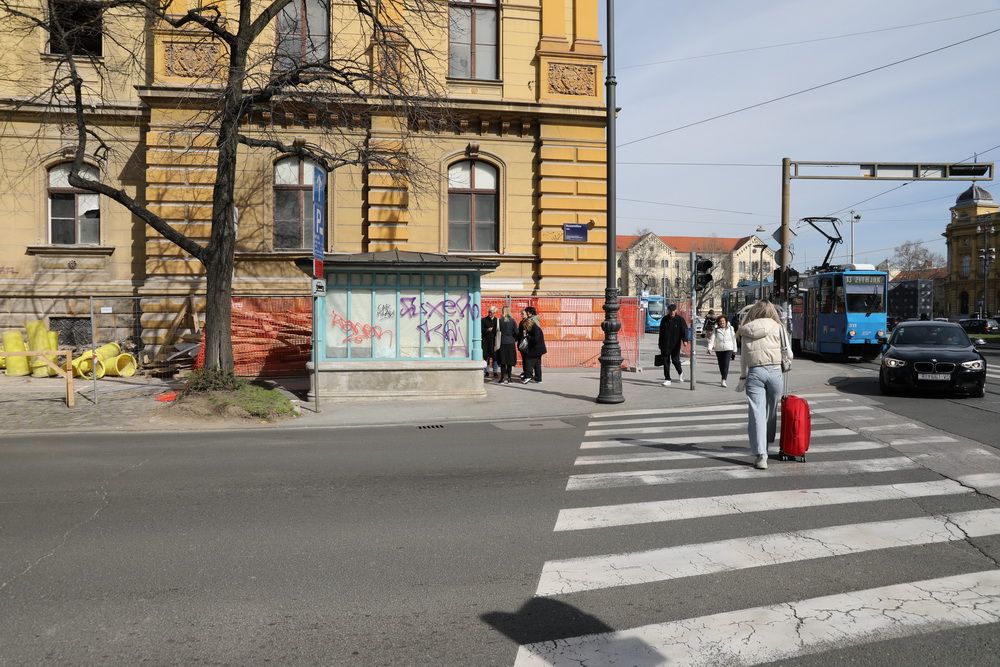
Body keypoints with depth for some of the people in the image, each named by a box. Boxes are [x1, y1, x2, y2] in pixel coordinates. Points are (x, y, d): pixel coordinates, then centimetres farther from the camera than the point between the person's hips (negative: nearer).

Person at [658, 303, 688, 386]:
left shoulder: (680, 320, -1)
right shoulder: (664, 319, 8)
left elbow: (684, 330, -10)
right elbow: (661, 332, 15)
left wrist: (685, 340, -27)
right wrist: (660, 343, 16)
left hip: (675, 345, -3)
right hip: (665, 345, 3)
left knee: (675, 360, -4)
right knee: (666, 361, 1)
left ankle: (680, 373, 28)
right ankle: (667, 379, 8)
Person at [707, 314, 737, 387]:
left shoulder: (730, 329, 3)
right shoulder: (716, 330, 1)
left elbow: (734, 340, 8)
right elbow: (712, 339, -8)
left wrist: (734, 350, 9)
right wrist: (710, 348, -22)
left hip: (728, 349, -2)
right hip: (718, 349, 2)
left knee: (726, 364, -14)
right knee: (721, 365, 10)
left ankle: (724, 380, -18)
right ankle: (724, 377, 31)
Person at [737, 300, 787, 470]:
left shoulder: (746, 330, 10)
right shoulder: (778, 327, 6)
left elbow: (743, 356, 11)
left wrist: (743, 377, 17)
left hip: (754, 372, 0)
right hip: (774, 371, 0)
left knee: (756, 413, -4)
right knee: (771, 411, 18)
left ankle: (761, 455, -11)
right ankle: (767, 442, 36)